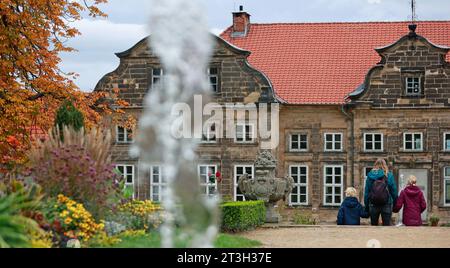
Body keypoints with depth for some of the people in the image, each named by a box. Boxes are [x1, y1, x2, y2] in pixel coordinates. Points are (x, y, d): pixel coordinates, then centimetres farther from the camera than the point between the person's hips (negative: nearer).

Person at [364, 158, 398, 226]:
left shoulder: (370, 175, 1)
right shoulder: (389, 175, -3)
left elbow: (366, 192, 2)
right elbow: (394, 191, -3)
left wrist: (366, 206, 8)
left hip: (373, 205, 2)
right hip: (386, 205, -2)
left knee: (373, 225, 12)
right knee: (386, 225, 1)